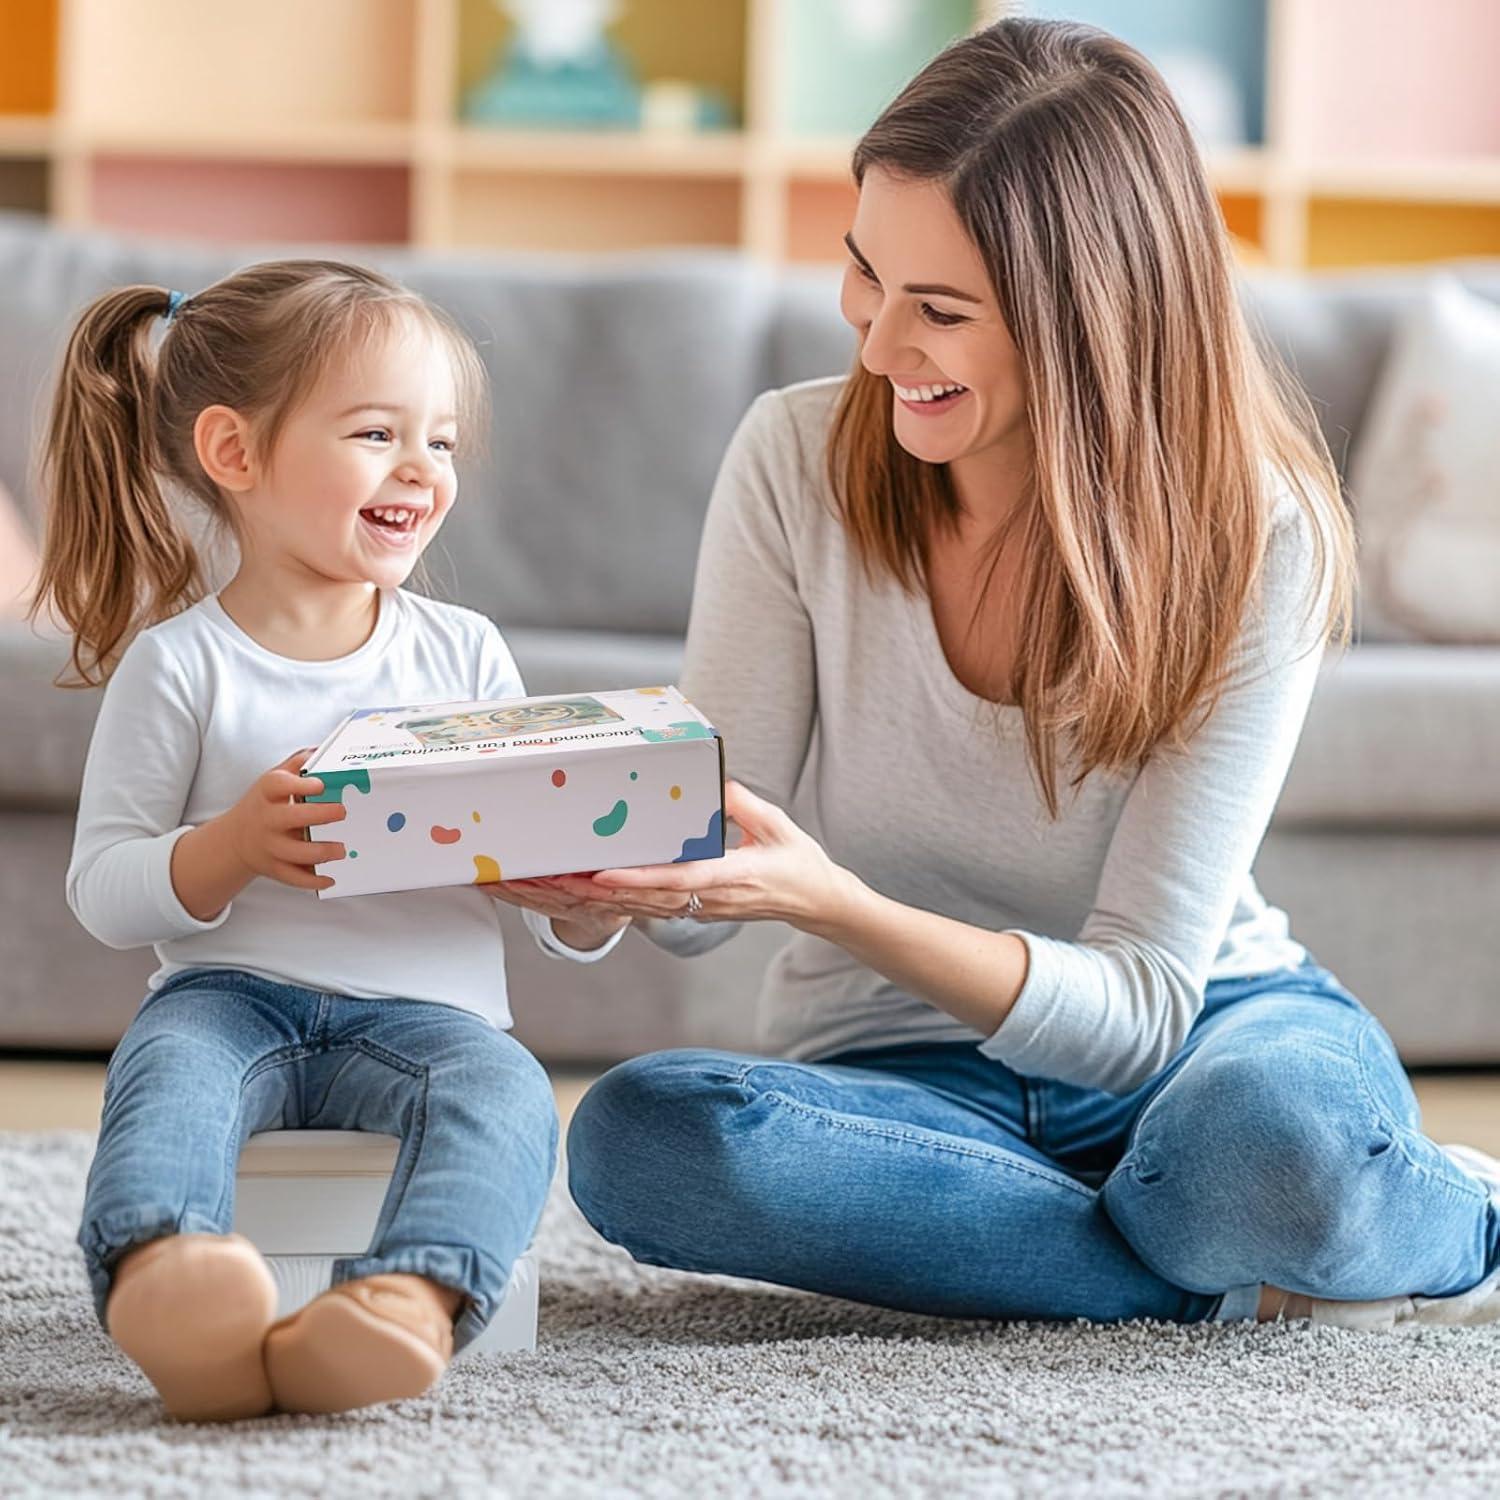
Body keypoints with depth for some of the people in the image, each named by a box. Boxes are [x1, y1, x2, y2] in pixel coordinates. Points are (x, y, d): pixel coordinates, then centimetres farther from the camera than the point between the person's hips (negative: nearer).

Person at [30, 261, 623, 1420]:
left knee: (506, 1093, -31)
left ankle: (400, 1306, -59)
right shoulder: (179, 663, 4)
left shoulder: (464, 653, 12)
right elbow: (101, 890, 1)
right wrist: (231, 847, -18)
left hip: (421, 1007, 2)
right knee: (170, 1066, -35)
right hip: (230, 990, -2)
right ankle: (159, 1285, -65)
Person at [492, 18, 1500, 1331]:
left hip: (1206, 1030, -2)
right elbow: (701, 899, -4)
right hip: (901, 1071, 2)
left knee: (1277, 1139, -40)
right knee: (641, 1137, -33)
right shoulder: (798, 461, -10)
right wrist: (594, 878, -29)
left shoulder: (1259, 540, -16)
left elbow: (1141, 1001, -19)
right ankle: (1250, 1279, -19)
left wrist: (835, 907, -36)